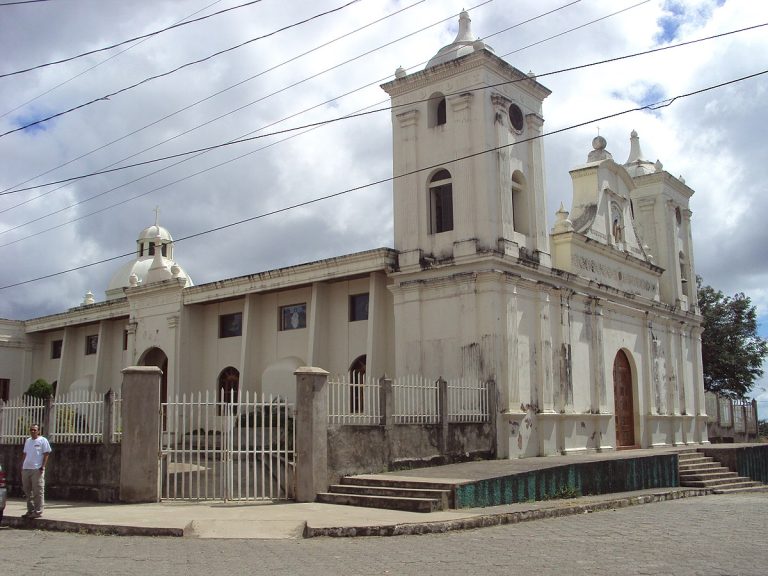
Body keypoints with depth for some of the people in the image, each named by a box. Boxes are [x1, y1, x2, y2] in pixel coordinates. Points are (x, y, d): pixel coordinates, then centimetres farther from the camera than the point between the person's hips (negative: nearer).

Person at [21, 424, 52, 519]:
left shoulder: (43, 440, -3)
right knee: (27, 491, 12)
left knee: (38, 491, -6)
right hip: (26, 469, 7)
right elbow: (25, 454, 22)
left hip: (37, 469, -7)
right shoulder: (27, 441, 17)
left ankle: (38, 511, -3)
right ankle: (30, 510, 21)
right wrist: (22, 466, 15)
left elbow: (46, 454, -6)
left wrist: (43, 466, -14)